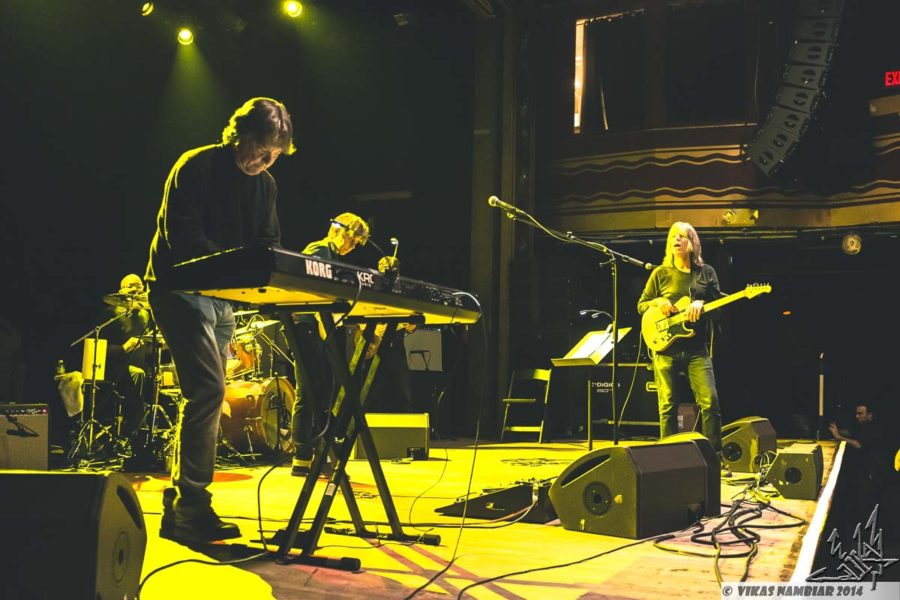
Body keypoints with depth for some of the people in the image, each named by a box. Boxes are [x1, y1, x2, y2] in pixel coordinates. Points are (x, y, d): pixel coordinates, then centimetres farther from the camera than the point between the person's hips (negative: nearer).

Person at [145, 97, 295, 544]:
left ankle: (180, 507, 16)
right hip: (180, 289, -8)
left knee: (202, 396, 8)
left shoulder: (265, 185, 11)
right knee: (208, 389, -19)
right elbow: (182, 237, -20)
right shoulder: (196, 168, -10)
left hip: (223, 297, 8)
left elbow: (269, 244, 11)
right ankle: (192, 508, -15)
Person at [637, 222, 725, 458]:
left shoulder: (706, 272, 9)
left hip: (696, 348, 0)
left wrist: (701, 304, -14)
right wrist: (657, 302, -10)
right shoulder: (661, 273, 8)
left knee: (709, 403, -9)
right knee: (667, 407, 1)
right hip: (666, 347, 0)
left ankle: (715, 454, 2)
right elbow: (641, 305, 11)